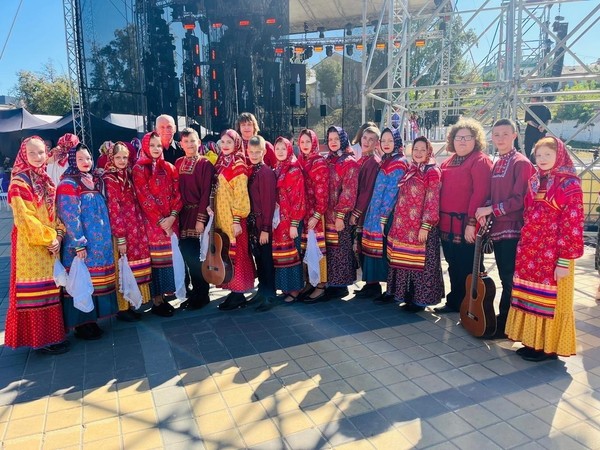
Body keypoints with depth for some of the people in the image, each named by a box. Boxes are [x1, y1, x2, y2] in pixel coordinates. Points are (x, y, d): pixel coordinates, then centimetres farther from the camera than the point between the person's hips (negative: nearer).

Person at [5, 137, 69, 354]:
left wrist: (58, 235, -1)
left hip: (51, 243, 7)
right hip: (30, 245, -7)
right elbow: (24, 218, -16)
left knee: (51, 289, 13)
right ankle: (40, 339, 9)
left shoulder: (47, 181, 13)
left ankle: (52, 334, 24)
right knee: (35, 292, -1)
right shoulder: (19, 182, -9)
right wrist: (47, 239, -15)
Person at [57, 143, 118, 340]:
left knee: (95, 281, 10)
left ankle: (91, 320, 21)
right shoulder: (68, 184, -8)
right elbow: (70, 217, -15)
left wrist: (106, 238, 16)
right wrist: (79, 244, -18)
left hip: (100, 242, 7)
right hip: (82, 244, -7)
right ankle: (80, 324, 10)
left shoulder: (95, 181, 14)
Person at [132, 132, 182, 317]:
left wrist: (172, 216, -9)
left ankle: (162, 296, 18)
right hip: (151, 222, -4)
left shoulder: (169, 168, 12)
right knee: (155, 258, -2)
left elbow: (177, 194, 5)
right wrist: (160, 220, -13)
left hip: (171, 221, 4)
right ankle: (156, 301, 8)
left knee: (169, 257, 6)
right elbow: (144, 197, -9)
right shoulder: (139, 169, -1)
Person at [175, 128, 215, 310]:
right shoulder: (178, 163, 11)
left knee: (197, 256, -2)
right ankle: (196, 293, 22)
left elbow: (206, 192, -10)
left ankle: (202, 296, 12)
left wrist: (201, 218, -15)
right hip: (183, 214, 5)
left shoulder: (205, 164, -5)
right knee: (187, 254, 8)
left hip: (198, 213, -5)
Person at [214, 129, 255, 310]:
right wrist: (218, 217, 14)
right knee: (227, 255, 11)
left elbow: (241, 196, -15)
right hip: (222, 218, 8)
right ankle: (235, 292, 20)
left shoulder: (238, 167, -10)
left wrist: (237, 220, -20)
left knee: (235, 255, -2)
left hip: (233, 219, -8)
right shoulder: (221, 164, 13)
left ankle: (238, 294, 6)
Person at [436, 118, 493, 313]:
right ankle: (454, 302, 30)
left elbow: (480, 193, -17)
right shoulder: (449, 162, 16)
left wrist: (472, 222, -22)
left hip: (466, 226, -7)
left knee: (467, 270, 2)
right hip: (447, 224, 7)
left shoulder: (480, 160, -8)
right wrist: (440, 217, 13)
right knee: (453, 267, 17)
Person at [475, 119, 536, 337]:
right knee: (505, 278, 15)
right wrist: (485, 212, 0)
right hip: (498, 228, 8)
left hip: (513, 230, -8)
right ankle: (504, 320, 26)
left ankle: (503, 325, 8)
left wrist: (491, 209, -14)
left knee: (510, 280, -1)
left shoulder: (521, 163, -9)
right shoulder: (496, 165, 15)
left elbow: (519, 199, -15)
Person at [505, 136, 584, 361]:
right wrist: (524, 246, 13)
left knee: (550, 300, 3)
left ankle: (549, 346, 17)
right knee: (530, 298, 11)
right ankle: (533, 341, 25)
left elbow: (572, 225, -12)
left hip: (553, 254, -6)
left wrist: (565, 261, -16)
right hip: (529, 251, 6)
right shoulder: (535, 181, 11)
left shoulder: (569, 184, -8)